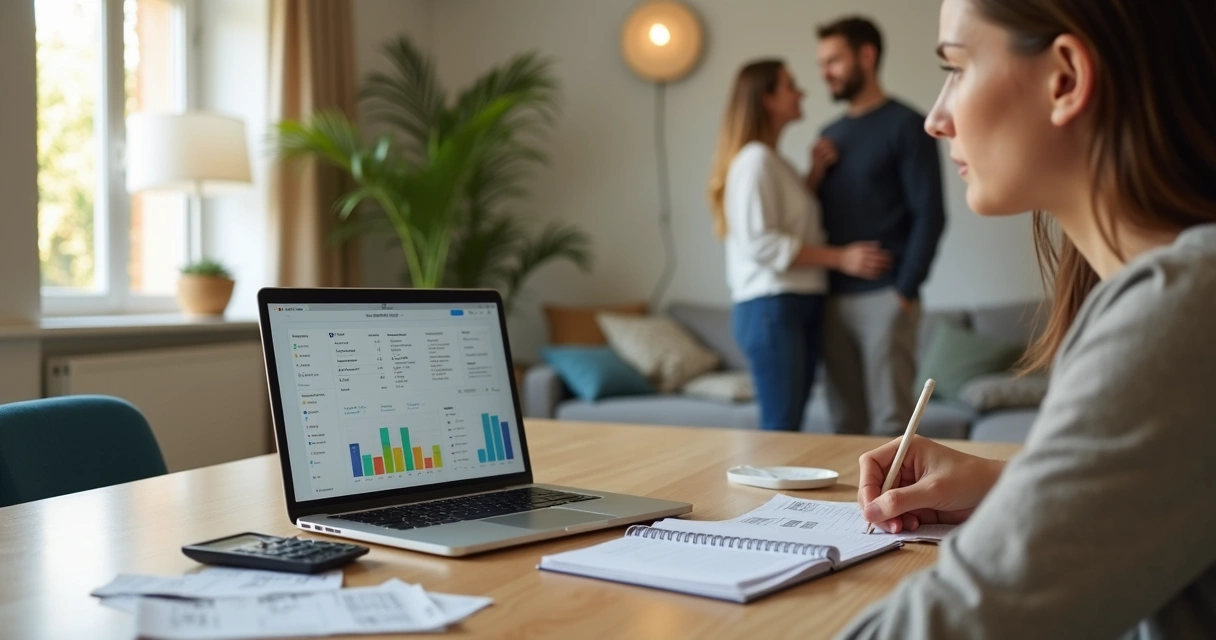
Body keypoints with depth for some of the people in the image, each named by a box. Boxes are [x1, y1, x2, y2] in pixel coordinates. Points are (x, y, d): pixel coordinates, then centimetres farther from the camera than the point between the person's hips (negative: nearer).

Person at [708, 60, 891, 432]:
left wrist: (815, 173, 9)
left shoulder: (774, 161, 19)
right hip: (771, 308, -9)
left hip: (800, 306, 9)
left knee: (789, 424, 8)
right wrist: (841, 258, -17)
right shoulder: (755, 160, -10)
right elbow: (760, 242, -19)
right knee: (780, 427, -10)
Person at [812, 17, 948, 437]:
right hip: (834, 298, 6)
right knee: (845, 423, 7)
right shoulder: (831, 134, 17)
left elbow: (929, 215, -8)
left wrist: (904, 291, -13)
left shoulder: (905, 125, -2)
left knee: (891, 422, -4)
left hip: (884, 297, -6)